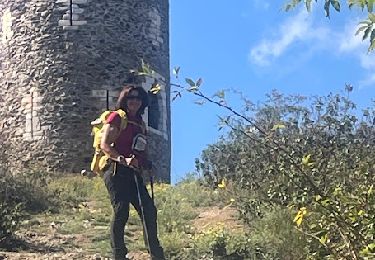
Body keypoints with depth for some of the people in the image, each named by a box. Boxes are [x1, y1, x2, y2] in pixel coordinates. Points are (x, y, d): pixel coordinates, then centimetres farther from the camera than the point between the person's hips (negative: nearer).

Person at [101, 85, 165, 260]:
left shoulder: (139, 122, 23)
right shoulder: (116, 117, 0)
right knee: (121, 212, -13)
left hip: (133, 173, 7)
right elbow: (105, 145, -10)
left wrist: (145, 163, 8)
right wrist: (123, 160, -23)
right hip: (117, 171, -7)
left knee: (149, 211, -1)